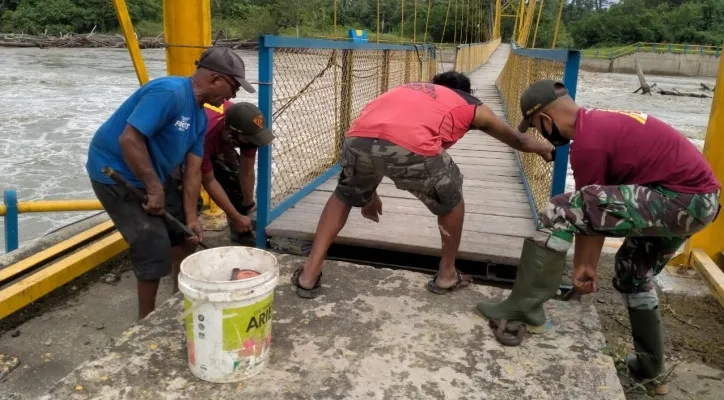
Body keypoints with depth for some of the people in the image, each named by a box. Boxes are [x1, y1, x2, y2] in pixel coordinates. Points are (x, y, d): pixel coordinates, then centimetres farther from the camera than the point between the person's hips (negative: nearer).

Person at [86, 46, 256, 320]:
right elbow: (129, 139, -33)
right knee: (155, 248, -10)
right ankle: (146, 320, 10)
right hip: (116, 173, -10)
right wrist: (154, 188, -28)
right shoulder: (169, 93, -26)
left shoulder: (199, 116, 4)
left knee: (185, 231, 16)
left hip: (155, 175, 10)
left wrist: (191, 217, -3)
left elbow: (193, 170, 2)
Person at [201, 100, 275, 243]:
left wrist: (249, 206, -9)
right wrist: (237, 218, -28)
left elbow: (247, 173, -18)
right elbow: (208, 181, -32)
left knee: (235, 179, -2)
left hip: (220, 145, 5)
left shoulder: (246, 128, -32)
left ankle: (244, 234, 14)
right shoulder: (204, 135, -45)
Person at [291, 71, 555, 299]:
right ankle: (447, 275, 40)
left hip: (358, 137, 4)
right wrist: (544, 149, 68)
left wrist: (368, 192, 57)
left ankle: (309, 274, 29)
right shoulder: (472, 106, 32)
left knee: (345, 195, 32)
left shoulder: (410, 90, 42)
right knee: (451, 201, 26)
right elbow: (518, 141, 47)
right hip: (411, 145, -4)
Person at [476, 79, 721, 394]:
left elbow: (590, 212, -6)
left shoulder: (587, 142, -15)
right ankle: (648, 363, 40)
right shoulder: (601, 120, 16)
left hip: (680, 198, -11)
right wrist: (589, 264, 20)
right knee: (633, 275, 27)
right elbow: (601, 208, 17)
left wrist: (583, 267, 8)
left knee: (559, 213, -16)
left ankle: (524, 309, -7)